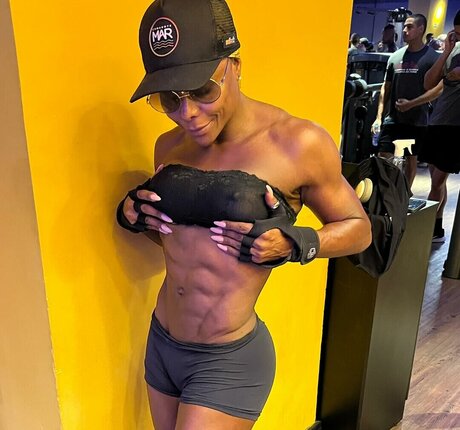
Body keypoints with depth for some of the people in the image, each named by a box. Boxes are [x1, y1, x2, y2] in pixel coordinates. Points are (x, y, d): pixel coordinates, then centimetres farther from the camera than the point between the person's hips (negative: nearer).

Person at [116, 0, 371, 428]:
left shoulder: (298, 143, -18)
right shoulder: (169, 146, -1)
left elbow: (357, 229, -5)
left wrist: (293, 243, -23)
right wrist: (134, 215, -6)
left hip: (228, 361, -5)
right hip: (161, 343, 6)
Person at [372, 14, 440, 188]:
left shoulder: (432, 57, -3)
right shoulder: (395, 56, 8)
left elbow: (438, 89, -8)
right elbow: (386, 87, 11)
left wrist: (411, 104, -16)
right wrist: (379, 117, 4)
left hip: (417, 120, -2)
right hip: (392, 119, 3)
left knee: (411, 160, 9)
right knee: (383, 158, -5)